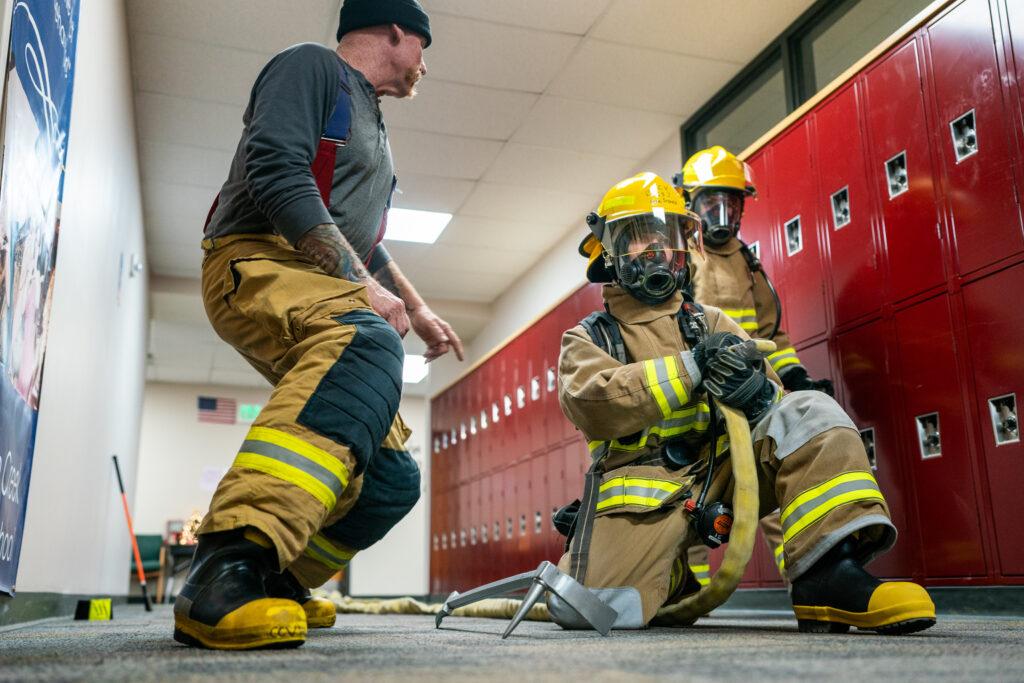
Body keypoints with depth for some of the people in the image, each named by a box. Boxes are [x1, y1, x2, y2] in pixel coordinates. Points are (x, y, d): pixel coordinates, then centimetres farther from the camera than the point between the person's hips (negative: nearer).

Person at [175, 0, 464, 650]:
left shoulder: (369, 124, 31)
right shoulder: (313, 66, 3)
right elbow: (276, 173, -16)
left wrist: (421, 312, 36)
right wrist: (363, 285, -20)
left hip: (325, 297, 9)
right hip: (259, 261, -9)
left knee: (392, 478, 2)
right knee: (367, 344, -41)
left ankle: (276, 584, 14)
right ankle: (230, 567, -50)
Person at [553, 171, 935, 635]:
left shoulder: (711, 323, 20)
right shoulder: (588, 338, 11)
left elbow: (772, 396, 9)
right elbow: (591, 405, -12)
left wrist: (758, 392, -18)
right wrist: (691, 367, -19)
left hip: (720, 472, 3)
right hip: (643, 488, -2)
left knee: (810, 412, -19)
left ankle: (828, 578, -27)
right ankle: (668, 575, 7)